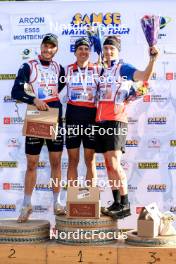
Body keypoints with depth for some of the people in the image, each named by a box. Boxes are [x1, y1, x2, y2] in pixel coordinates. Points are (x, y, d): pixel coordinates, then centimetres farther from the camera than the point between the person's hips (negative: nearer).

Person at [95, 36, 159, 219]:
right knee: (108, 164, 8)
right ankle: (116, 203, 15)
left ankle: (125, 205, -5)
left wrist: (152, 59, -31)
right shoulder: (102, 71, 18)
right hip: (101, 121, 7)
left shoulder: (123, 68, -1)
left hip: (116, 121, -7)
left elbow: (145, 76, -17)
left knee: (114, 164, -12)